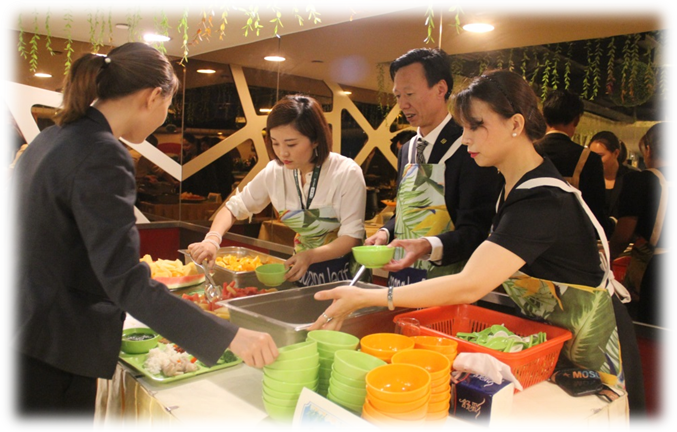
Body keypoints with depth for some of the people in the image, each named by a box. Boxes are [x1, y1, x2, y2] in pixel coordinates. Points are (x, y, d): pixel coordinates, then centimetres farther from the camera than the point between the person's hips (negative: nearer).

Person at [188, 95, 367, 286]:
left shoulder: (347, 173, -17)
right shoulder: (275, 172, -5)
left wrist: (311, 256, -34)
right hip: (303, 272, 4)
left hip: (343, 275, -4)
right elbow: (234, 207, 3)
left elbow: (352, 236, -17)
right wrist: (212, 239, -18)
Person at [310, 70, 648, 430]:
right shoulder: (516, 184, 0)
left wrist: (365, 298, -39)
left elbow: (469, 287, -39)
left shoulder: (541, 201, -31)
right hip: (546, 331, 8)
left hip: (590, 346, -8)